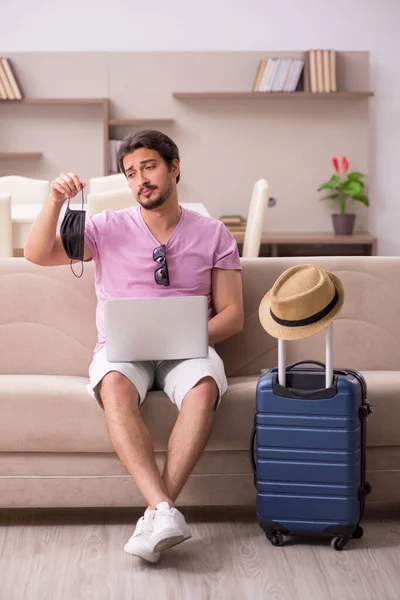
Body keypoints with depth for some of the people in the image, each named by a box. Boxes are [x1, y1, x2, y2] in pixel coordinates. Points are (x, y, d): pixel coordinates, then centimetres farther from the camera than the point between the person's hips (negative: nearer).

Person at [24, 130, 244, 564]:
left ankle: (155, 514, -40)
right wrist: (55, 202, -17)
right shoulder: (108, 228, 10)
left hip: (187, 349, 0)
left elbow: (232, 315, 5)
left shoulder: (213, 235, 10)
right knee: (114, 385, -37)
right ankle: (166, 512, -46)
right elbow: (37, 254, -1)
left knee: (204, 386, -36)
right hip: (122, 348, 0)